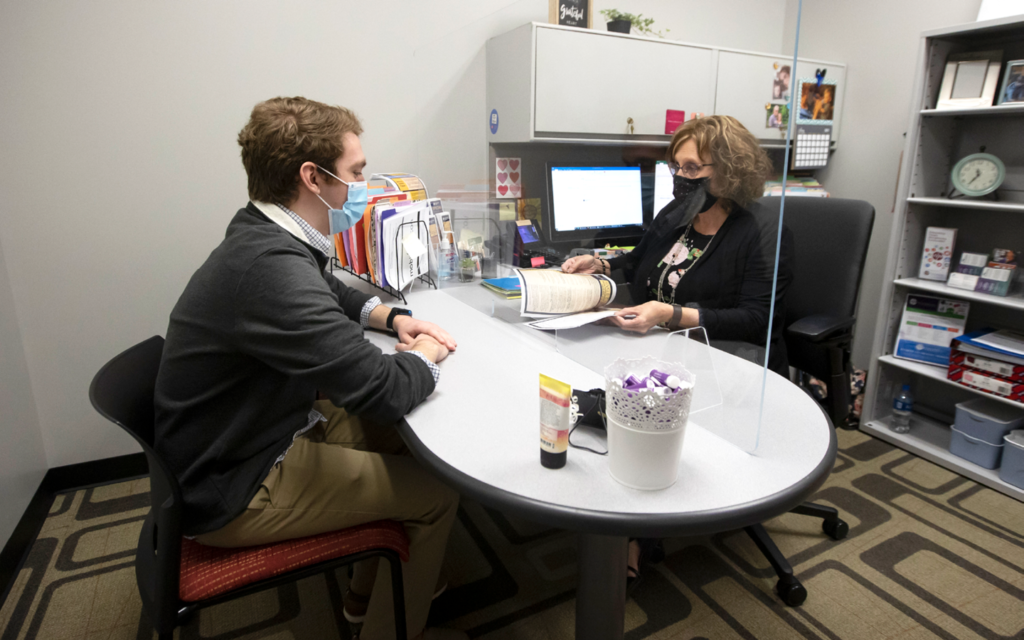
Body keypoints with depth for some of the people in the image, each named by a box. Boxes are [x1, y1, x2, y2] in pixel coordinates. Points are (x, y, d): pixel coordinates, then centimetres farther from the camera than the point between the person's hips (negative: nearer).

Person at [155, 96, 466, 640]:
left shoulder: (263, 237, -1)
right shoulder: (271, 267, -33)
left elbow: (329, 293, 19)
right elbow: (383, 391, -31)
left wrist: (391, 319, 2)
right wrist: (422, 357, -9)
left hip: (252, 435, 9)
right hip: (233, 490, -9)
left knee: (403, 437, 14)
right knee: (436, 494, -7)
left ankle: (366, 593, 32)